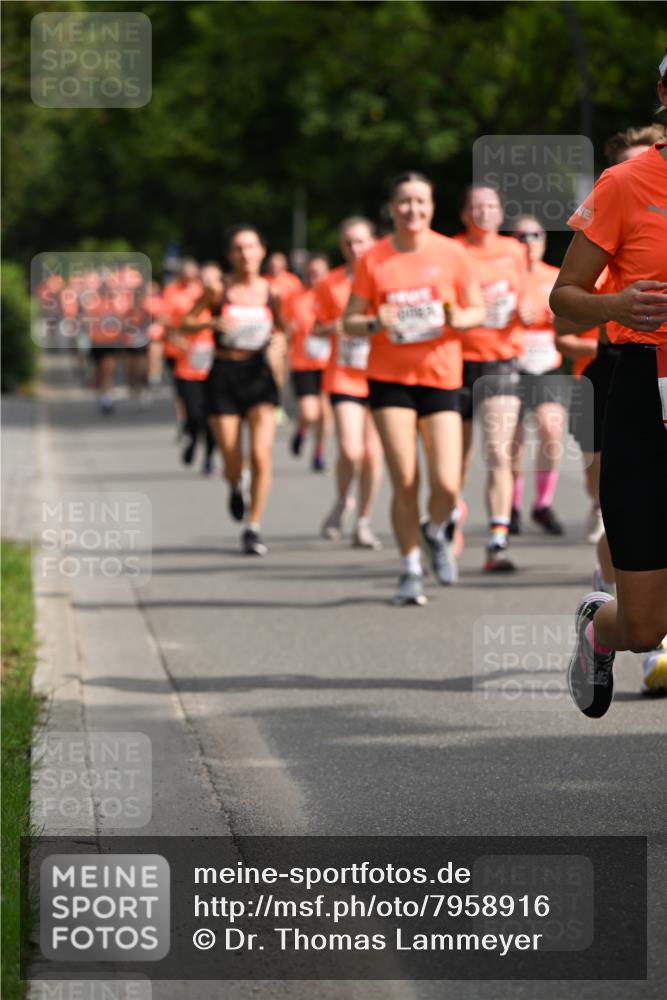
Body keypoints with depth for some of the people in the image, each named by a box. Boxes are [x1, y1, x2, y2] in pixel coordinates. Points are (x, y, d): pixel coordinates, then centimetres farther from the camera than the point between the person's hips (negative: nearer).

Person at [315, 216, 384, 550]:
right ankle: (342, 503, 16)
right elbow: (317, 327, 10)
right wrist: (333, 328, -11)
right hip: (343, 378, -1)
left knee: (372, 453, 2)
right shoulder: (330, 284, 1)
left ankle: (364, 523, 16)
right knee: (350, 451, -14)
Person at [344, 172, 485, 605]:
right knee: (405, 482, -6)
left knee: (447, 485, -9)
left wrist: (460, 319, -14)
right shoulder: (374, 259, 1)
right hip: (390, 378, 0)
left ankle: (435, 531, 25)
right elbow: (350, 322, 5)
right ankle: (411, 569, 11)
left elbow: (478, 309, 9)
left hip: (441, 377, 0)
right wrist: (376, 323, -17)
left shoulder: (451, 253, 1)